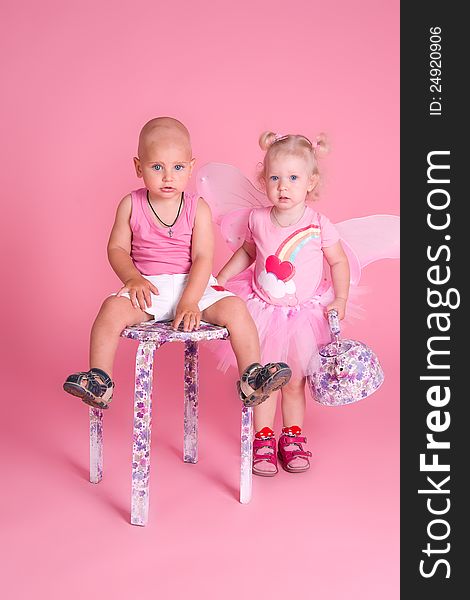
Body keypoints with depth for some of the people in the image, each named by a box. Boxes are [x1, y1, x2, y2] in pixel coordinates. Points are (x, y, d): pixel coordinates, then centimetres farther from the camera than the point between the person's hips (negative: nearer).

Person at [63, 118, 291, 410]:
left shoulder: (198, 208, -4)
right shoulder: (131, 205, 1)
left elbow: (202, 258, -10)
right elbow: (117, 248, 3)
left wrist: (189, 302, -22)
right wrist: (132, 277, -17)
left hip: (193, 285, 0)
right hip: (147, 287, 0)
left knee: (235, 307, -22)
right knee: (112, 308, -27)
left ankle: (251, 379, -12)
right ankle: (100, 381, -19)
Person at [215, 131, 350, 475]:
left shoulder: (319, 225, -15)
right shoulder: (258, 220, -7)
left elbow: (339, 262, -3)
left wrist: (340, 300, -11)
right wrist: (221, 278, 6)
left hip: (303, 314, -1)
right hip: (264, 310, 2)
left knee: (295, 381, 10)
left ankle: (293, 436, 30)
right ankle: (264, 438, 23)